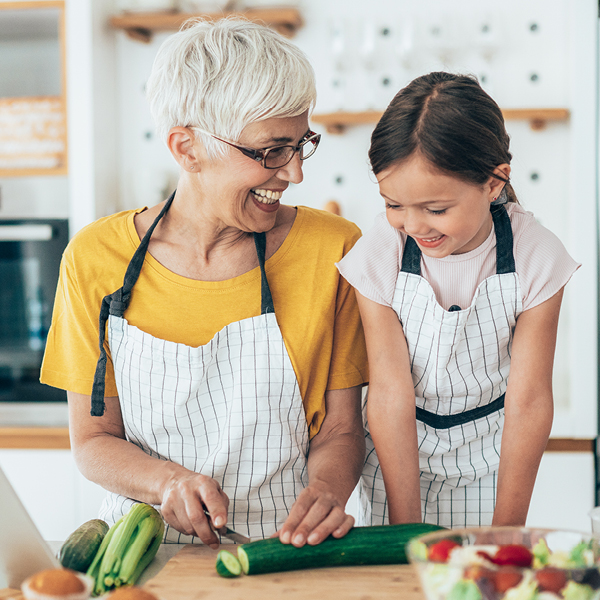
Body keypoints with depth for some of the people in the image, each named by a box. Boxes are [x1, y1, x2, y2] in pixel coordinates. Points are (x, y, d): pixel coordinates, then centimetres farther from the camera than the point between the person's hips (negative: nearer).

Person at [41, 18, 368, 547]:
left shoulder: (333, 250, -3)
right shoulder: (96, 257, -2)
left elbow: (341, 430, 2)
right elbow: (93, 439, 3)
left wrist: (325, 490, -20)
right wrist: (169, 482, -17)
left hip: (286, 548, 0)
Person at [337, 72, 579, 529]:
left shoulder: (536, 257, -18)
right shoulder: (379, 256, -19)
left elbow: (528, 401, -15)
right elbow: (391, 394, -20)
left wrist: (506, 531, -14)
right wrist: (405, 531, -19)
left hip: (491, 451, 0)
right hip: (398, 453, 0)